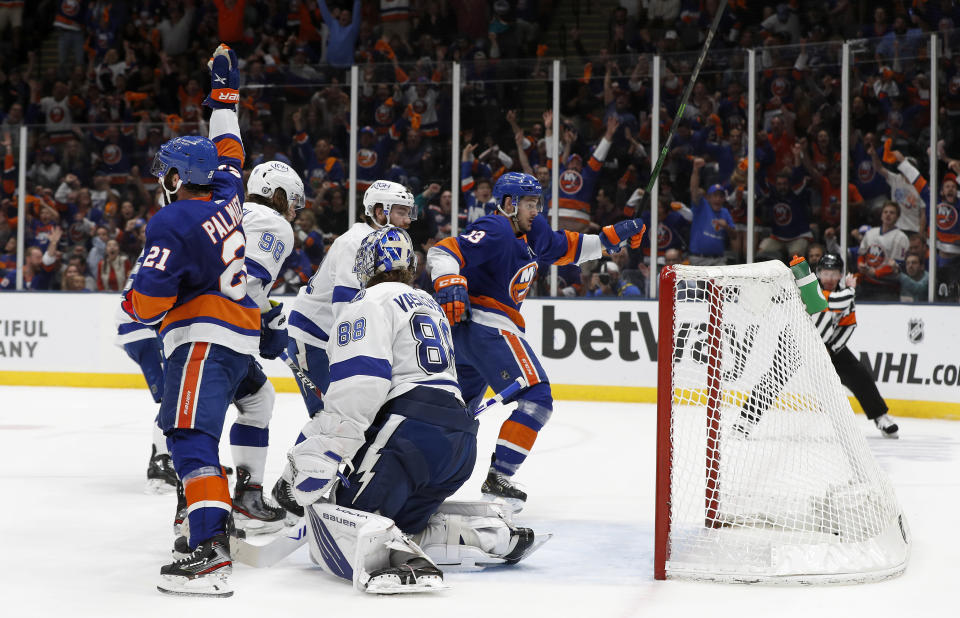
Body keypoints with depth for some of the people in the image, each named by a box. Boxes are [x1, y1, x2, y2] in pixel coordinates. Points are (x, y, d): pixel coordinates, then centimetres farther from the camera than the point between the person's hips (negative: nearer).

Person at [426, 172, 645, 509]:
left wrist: (612, 236, 19)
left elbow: (565, 247, 27)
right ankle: (497, 479, -16)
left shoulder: (533, 232, 14)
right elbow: (443, 252, -24)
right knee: (536, 399, -12)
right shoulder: (496, 231, -15)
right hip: (486, 324, -11)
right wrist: (449, 283, -41)